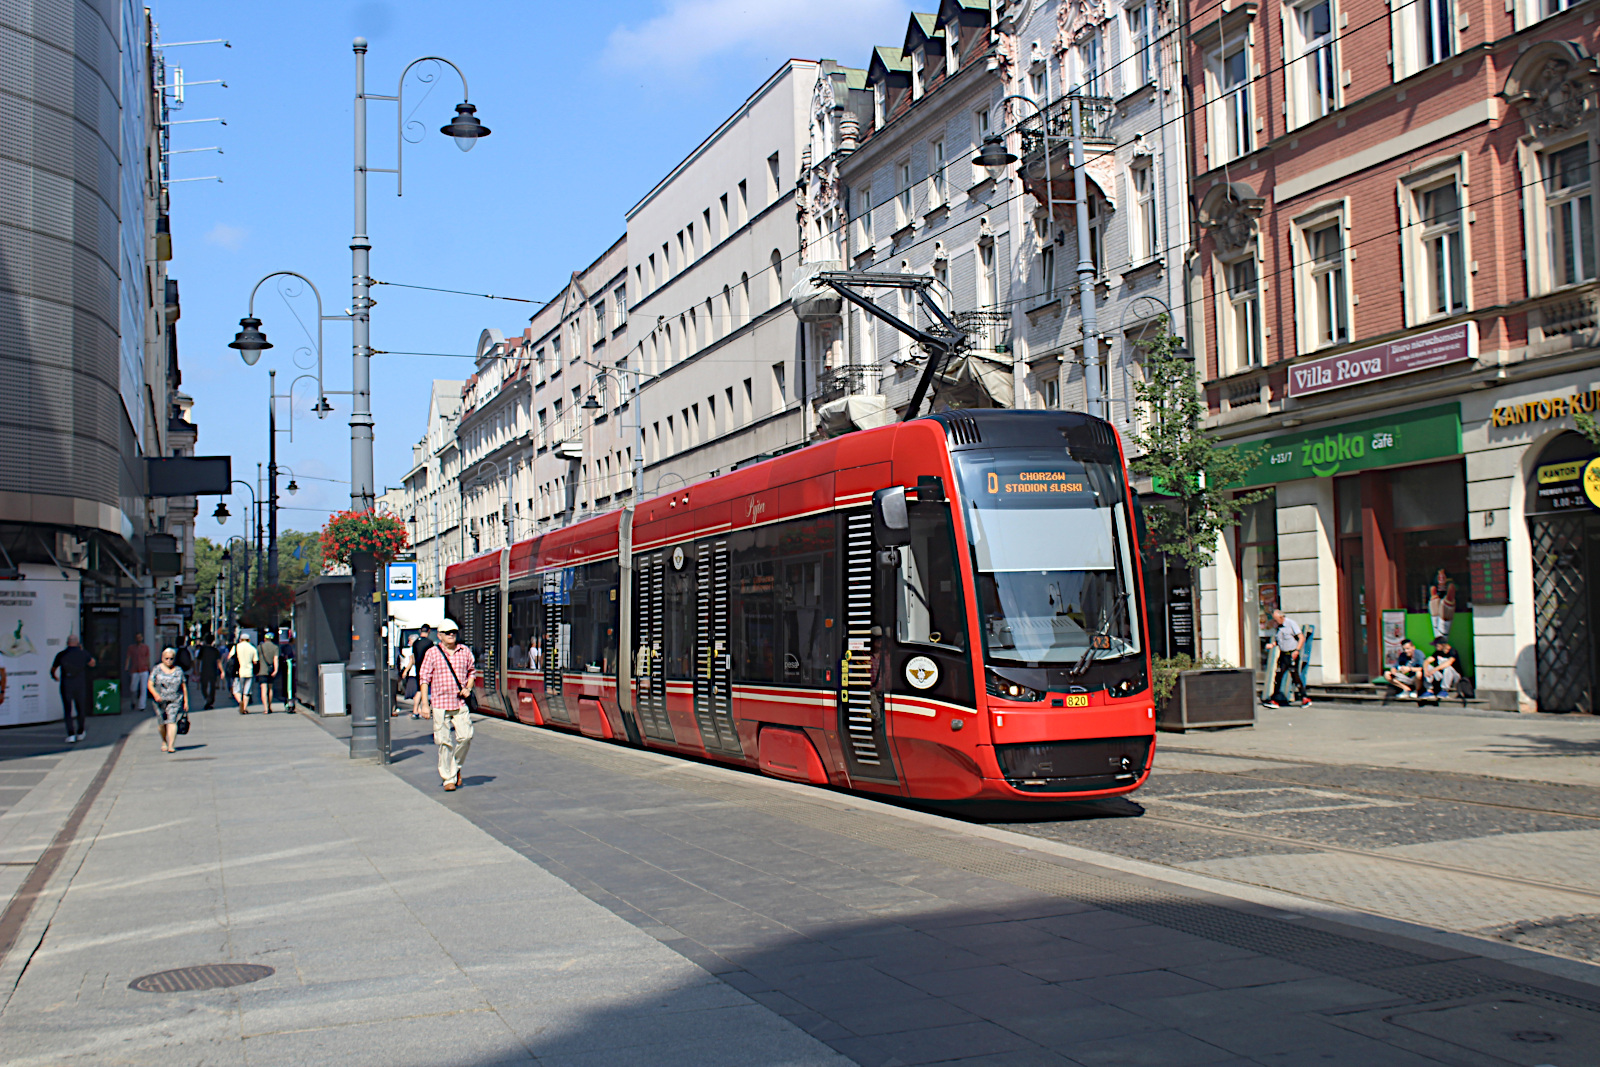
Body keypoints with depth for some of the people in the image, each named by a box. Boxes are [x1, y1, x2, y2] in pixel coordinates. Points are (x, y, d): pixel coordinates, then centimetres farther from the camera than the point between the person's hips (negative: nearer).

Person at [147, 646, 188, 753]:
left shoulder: (178, 670, 7)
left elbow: (184, 687, 11)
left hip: (175, 700, -1)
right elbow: (150, 684, -1)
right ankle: (164, 742, 32)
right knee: (162, 723, 7)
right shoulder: (157, 670, 3)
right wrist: (155, 694, -20)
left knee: (172, 721, -14)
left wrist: (186, 701, 9)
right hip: (160, 700, 1)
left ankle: (171, 745, -19)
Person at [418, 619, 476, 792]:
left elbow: (472, 671, 22)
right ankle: (449, 778, 7)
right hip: (440, 704, -2)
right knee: (444, 742, -2)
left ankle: (456, 767, 17)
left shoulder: (465, 651, 8)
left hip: (461, 703, 2)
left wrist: (468, 688, 3)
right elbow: (424, 679, 0)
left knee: (465, 736, -8)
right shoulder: (432, 653, 0)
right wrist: (425, 704, -5)